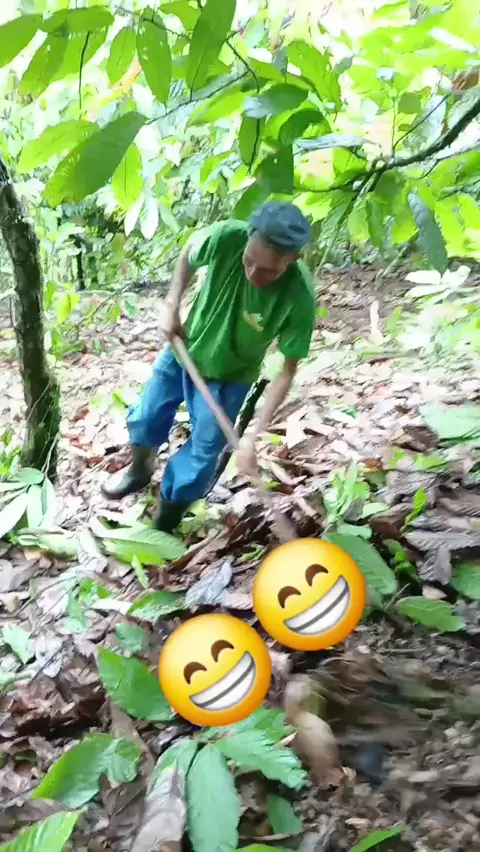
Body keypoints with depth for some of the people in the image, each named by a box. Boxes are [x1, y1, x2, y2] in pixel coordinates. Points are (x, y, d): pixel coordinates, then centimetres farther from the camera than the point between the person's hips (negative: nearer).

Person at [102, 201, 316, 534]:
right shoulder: (227, 236, -31)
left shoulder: (299, 299, -35)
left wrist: (254, 436, -29)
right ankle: (140, 470, 53)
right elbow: (187, 257, -6)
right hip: (184, 347, 3)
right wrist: (172, 308, -14)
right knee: (145, 419, 19)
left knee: (202, 456, 8)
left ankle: (164, 526, 33)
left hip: (229, 376, -2)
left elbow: (287, 372, -25)